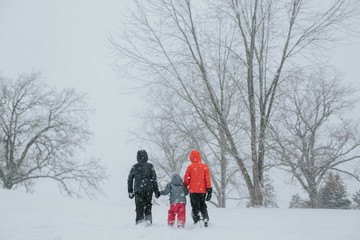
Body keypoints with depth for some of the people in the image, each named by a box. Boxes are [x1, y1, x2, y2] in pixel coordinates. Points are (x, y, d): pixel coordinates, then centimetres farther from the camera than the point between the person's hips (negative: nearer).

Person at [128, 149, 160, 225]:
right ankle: (148, 219, 3)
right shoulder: (150, 166, 0)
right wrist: (156, 191, 5)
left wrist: (130, 191, 16)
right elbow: (154, 179, -1)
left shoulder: (134, 167, 4)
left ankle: (139, 221, -4)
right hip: (149, 190, 0)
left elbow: (130, 179, 8)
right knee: (148, 206, 17)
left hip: (138, 190, 0)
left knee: (139, 208, 5)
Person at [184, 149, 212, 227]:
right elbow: (208, 179, 0)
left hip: (193, 191, -2)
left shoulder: (190, 167, -3)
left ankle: (197, 221, -9)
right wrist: (209, 190, 3)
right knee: (203, 206, 18)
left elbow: (186, 180, 1)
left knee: (195, 207, 2)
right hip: (202, 190, 2)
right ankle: (205, 219, 5)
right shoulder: (205, 166, 2)